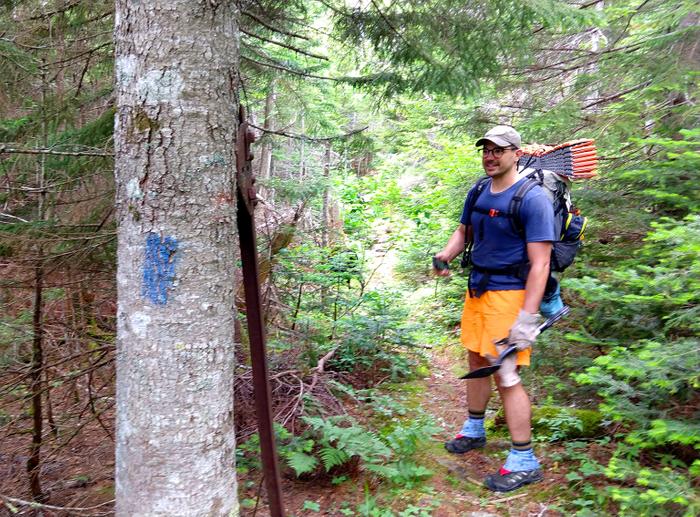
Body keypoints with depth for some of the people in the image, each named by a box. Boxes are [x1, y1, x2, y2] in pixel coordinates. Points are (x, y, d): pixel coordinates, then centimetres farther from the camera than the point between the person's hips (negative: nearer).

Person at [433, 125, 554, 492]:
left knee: (506, 376, -4)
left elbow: (540, 263, -19)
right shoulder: (477, 193, 7)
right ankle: (474, 430, 39)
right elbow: (463, 231, 23)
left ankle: (523, 462, 9)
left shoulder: (533, 199, -15)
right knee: (476, 360, 19)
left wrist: (527, 319, -23)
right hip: (476, 288, 8)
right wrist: (445, 255, 1)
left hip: (509, 294, -7)